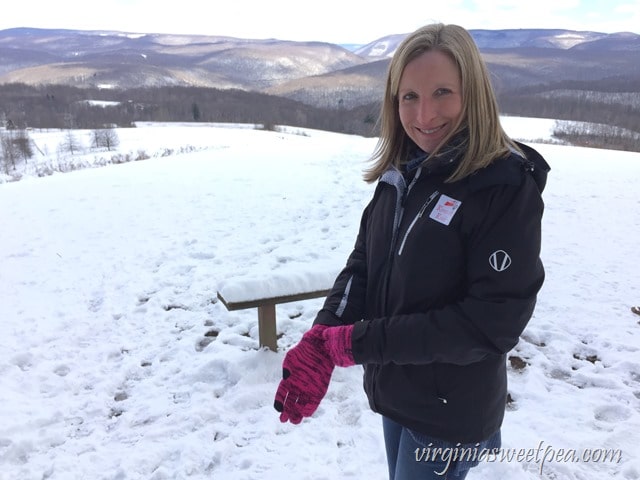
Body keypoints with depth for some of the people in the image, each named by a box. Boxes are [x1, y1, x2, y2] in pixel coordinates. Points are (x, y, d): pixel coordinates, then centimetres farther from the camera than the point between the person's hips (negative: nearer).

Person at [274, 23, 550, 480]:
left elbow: (494, 321, -24)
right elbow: (362, 264, 0)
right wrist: (321, 339, -17)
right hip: (392, 391, 6)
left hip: (452, 412, -6)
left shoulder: (507, 185, -22)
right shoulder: (401, 171, -2)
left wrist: (360, 342, -23)